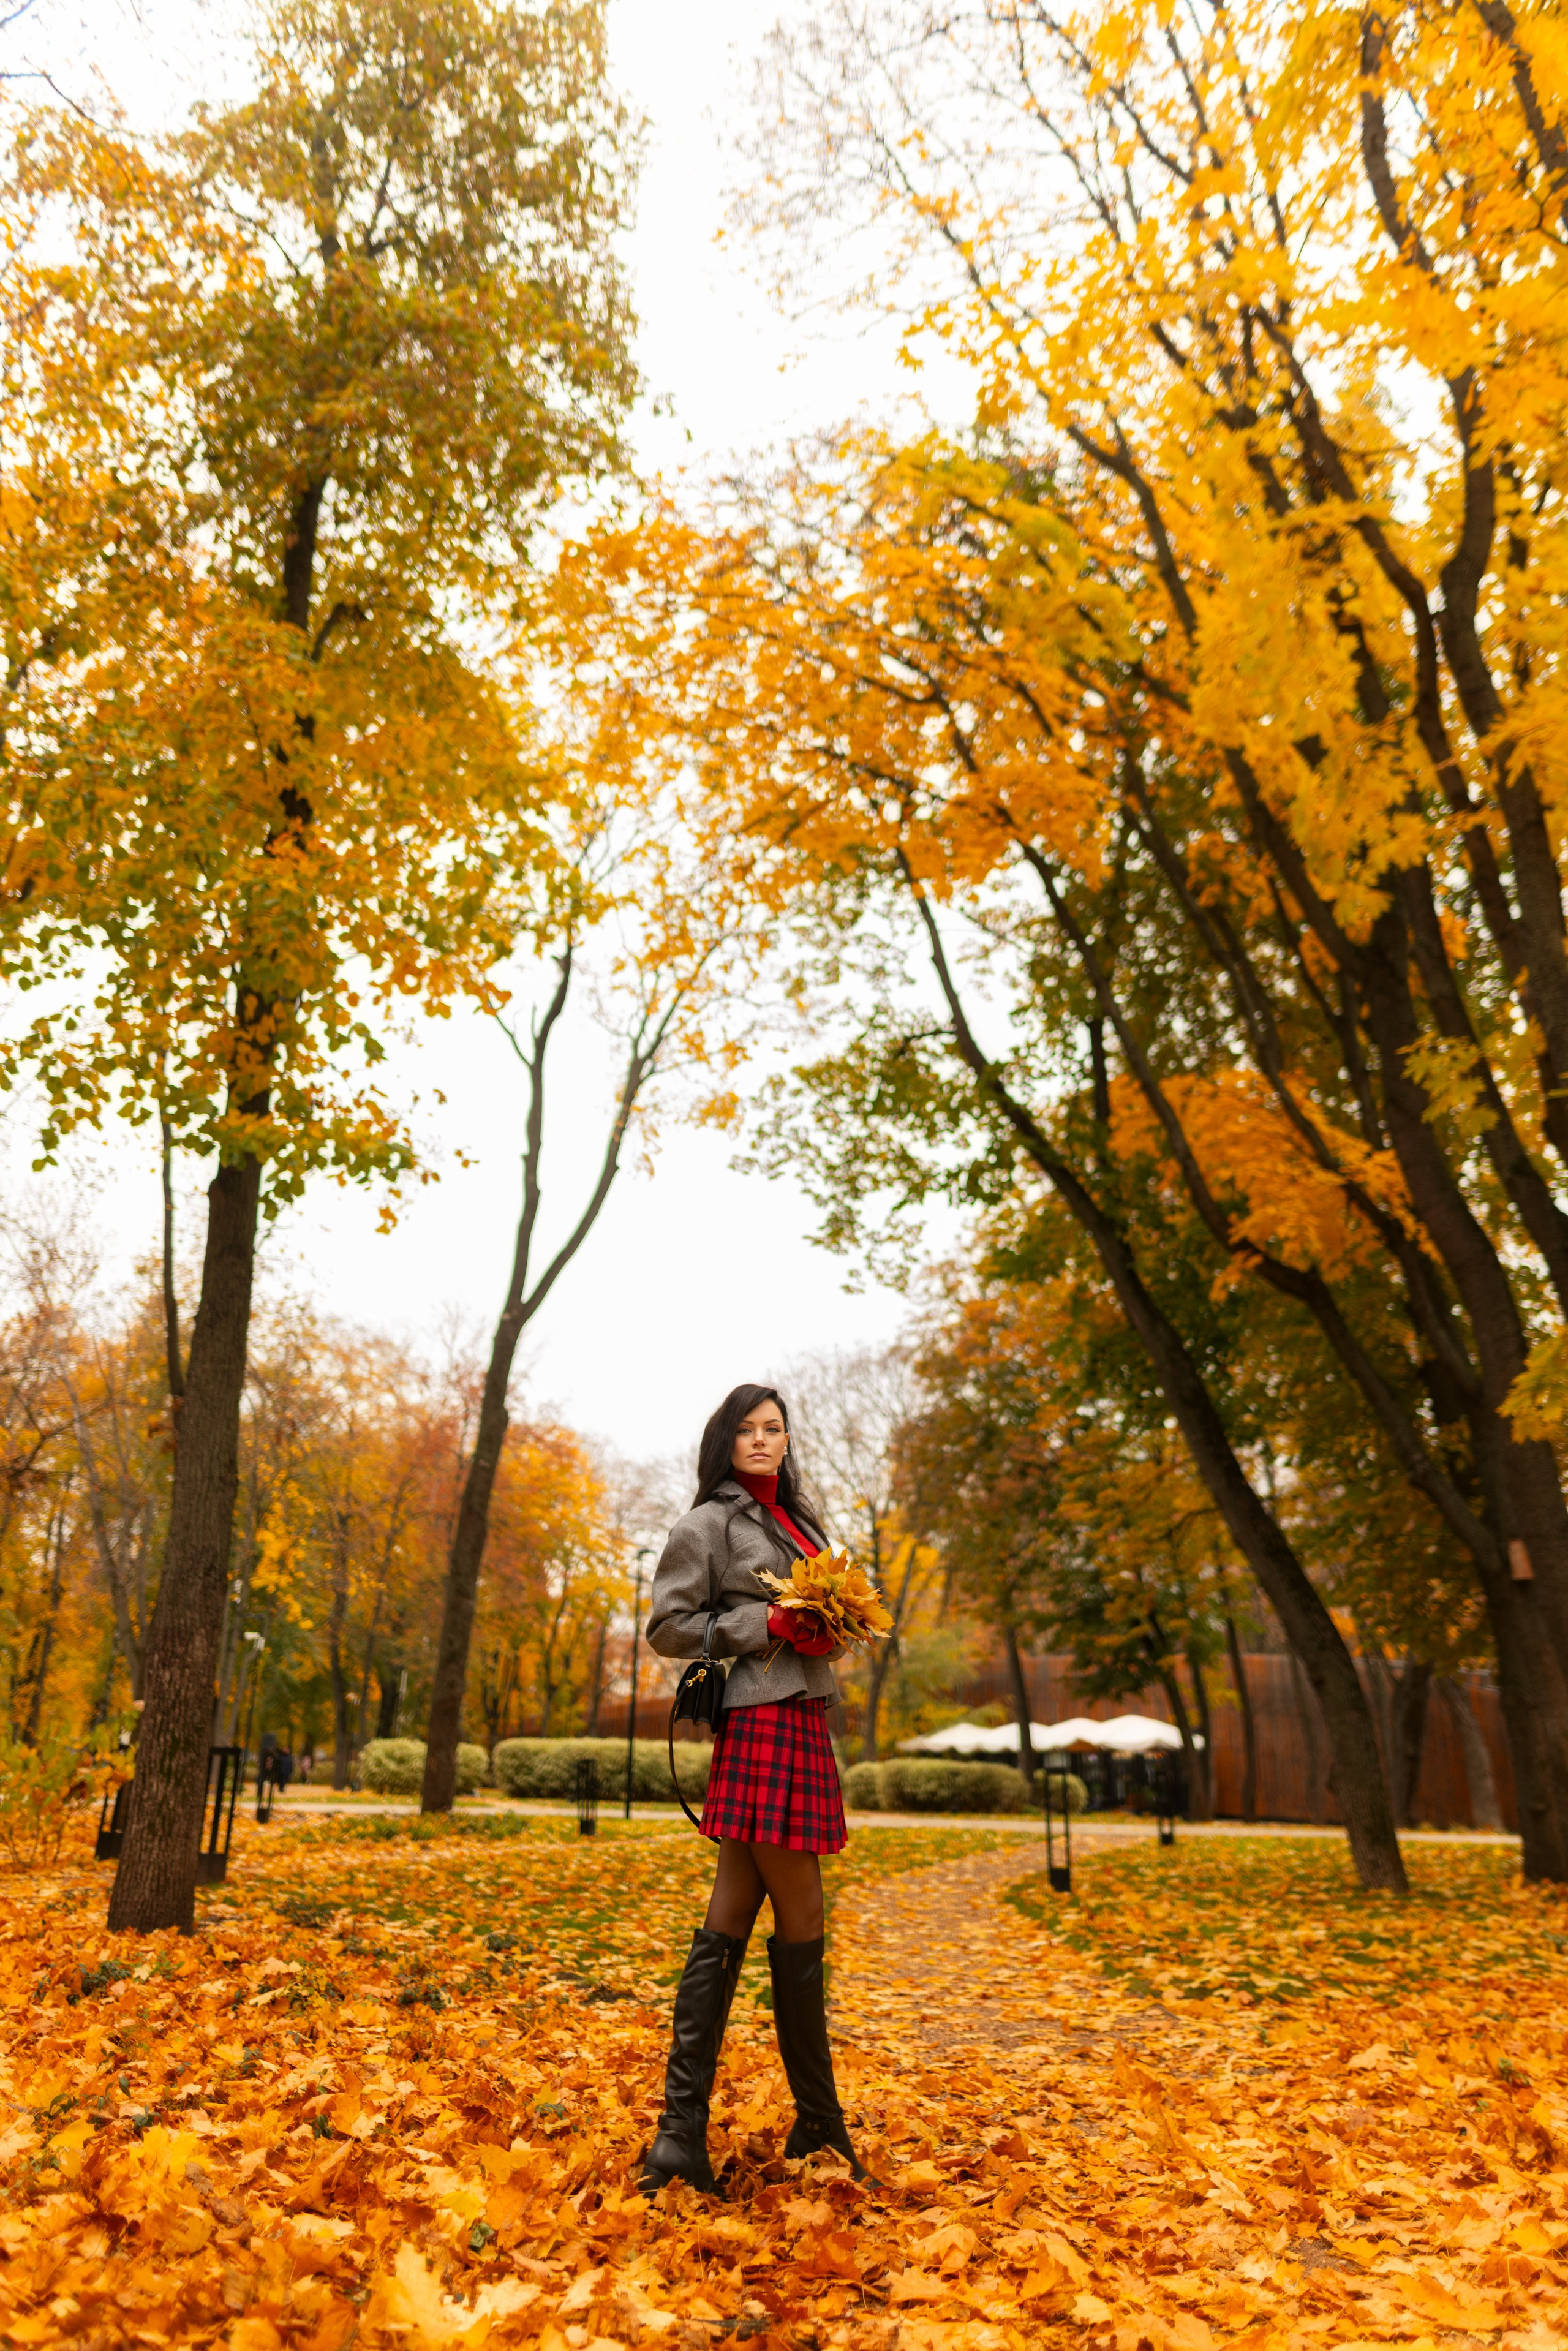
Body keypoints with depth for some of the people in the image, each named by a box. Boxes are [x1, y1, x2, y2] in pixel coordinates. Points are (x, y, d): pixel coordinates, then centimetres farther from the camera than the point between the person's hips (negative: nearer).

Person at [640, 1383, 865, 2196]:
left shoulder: (795, 1518, 18)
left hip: (801, 1718, 8)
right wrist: (765, 1624, -15)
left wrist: (826, 1628, 3)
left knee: (731, 1923, 9)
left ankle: (682, 2130, 15)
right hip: (761, 1723, -8)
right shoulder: (709, 1523, -5)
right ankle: (820, 2122, 18)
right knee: (800, 1922, 2)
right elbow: (669, 1625, -8)